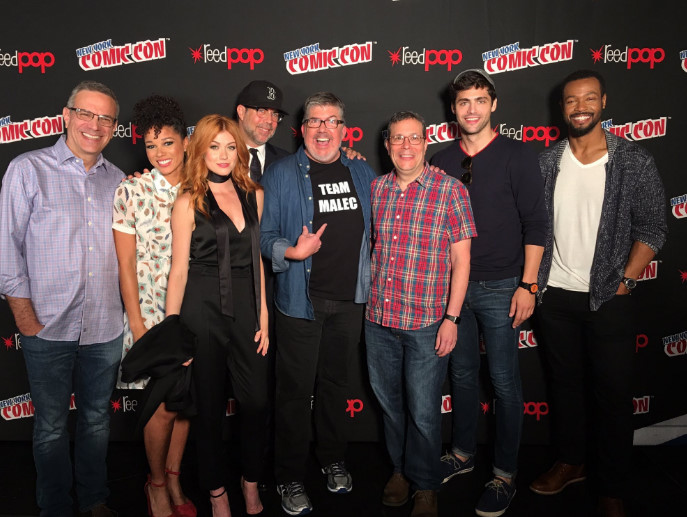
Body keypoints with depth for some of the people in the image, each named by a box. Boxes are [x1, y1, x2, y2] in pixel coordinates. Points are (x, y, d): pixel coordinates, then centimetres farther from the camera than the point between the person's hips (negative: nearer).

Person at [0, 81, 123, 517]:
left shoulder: (117, 181, 7)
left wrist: (131, 312, 7)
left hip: (106, 329, 4)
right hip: (49, 330, -3)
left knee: (97, 421, 17)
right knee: (51, 426, 11)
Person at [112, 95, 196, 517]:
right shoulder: (131, 192, -6)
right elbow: (126, 265, -5)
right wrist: (137, 324, -8)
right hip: (151, 312, -3)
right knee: (164, 407, 2)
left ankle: (174, 479, 33)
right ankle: (156, 483, 28)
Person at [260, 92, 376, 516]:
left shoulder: (363, 174, 9)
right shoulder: (281, 175, -3)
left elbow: (376, 230, 17)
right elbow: (263, 235, -6)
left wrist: (374, 278, 9)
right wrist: (293, 252, -24)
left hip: (350, 299, 4)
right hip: (301, 300, -3)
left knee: (336, 382, 18)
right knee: (297, 390, 5)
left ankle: (333, 460, 37)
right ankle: (290, 477, 22)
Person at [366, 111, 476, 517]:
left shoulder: (451, 190, -7)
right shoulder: (375, 188, 6)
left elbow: (461, 260, -7)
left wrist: (451, 318, -11)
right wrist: (369, 302, 11)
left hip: (427, 323, -4)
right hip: (379, 319, 5)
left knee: (423, 412, 6)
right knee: (390, 402, 18)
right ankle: (400, 468, 40)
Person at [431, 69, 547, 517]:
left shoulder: (517, 156, -4)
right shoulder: (442, 161, 8)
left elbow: (535, 223, -7)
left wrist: (527, 285, -12)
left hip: (499, 288, -4)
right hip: (452, 285, 4)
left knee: (504, 382, 4)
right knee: (462, 374, 15)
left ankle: (506, 475, 20)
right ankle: (463, 453, 34)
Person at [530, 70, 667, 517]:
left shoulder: (635, 162, -5)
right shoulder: (547, 162, 3)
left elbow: (652, 230, -3)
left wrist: (624, 284, -9)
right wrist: (533, 281, 2)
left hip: (609, 298, -3)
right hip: (556, 295, 3)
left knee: (613, 391, 4)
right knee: (565, 382, 15)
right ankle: (571, 462, 35)